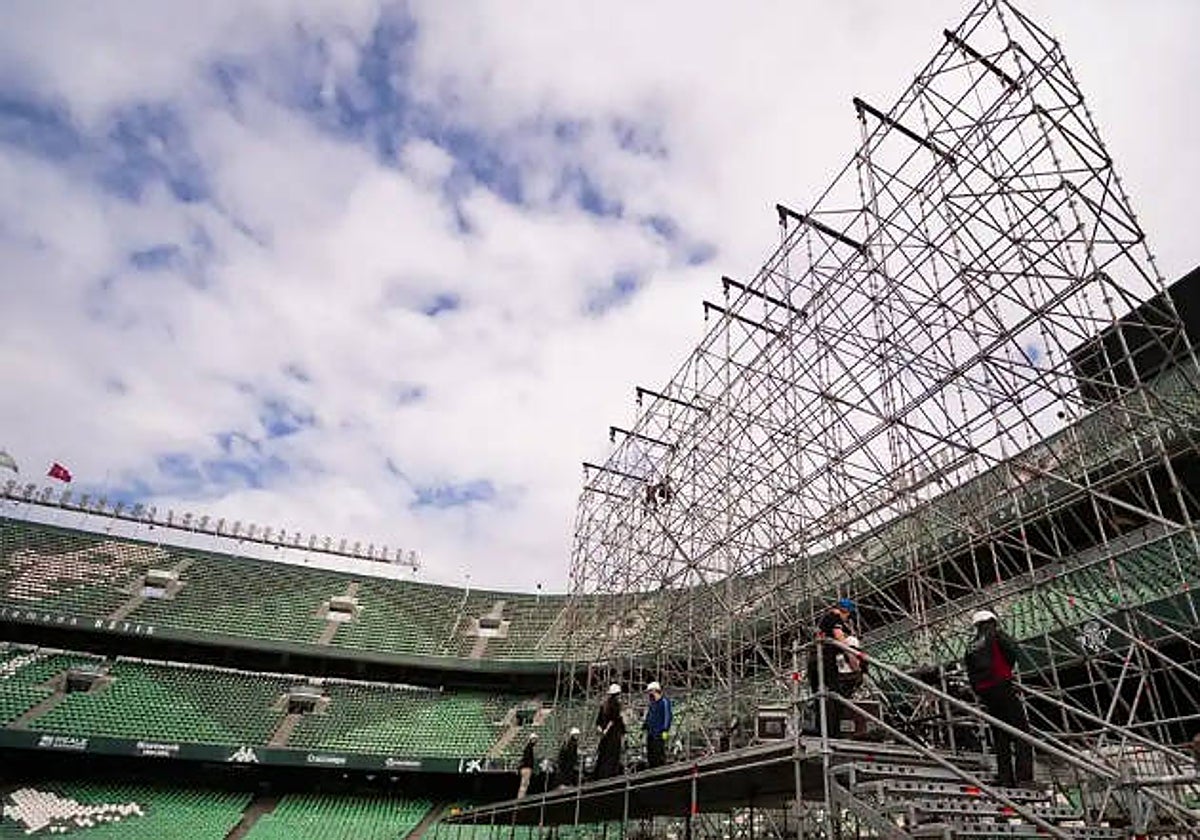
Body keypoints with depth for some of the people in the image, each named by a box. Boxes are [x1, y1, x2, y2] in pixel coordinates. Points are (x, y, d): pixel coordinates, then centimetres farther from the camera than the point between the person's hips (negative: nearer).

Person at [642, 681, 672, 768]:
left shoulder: (664, 702, -11)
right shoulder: (652, 703, 15)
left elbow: (667, 717, -13)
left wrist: (665, 731, -16)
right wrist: (644, 727, 20)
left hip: (659, 733, -8)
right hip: (650, 733, 8)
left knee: (660, 754, -8)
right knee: (650, 754, 11)